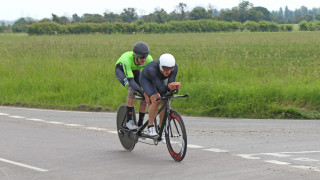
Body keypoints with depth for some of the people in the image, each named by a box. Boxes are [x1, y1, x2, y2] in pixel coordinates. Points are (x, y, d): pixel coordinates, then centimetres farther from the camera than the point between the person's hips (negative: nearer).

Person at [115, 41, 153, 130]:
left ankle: (140, 125, 3)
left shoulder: (148, 59, -33)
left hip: (135, 71, 4)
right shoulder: (127, 59, -43)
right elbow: (131, 81, -45)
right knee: (132, 90, -31)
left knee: (145, 97, -12)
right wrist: (143, 93, -54)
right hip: (121, 70, -4)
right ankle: (129, 121, -20)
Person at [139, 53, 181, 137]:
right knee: (156, 101, -27)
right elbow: (161, 89, -46)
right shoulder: (152, 69, -44)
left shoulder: (174, 68, -32)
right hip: (146, 79, -5)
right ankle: (150, 126, -11)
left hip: (160, 79, 5)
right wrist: (169, 86, -66)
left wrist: (175, 85, -55)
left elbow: (170, 86, -33)